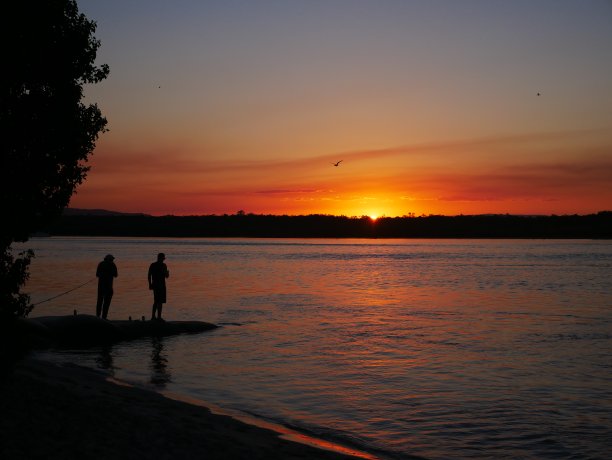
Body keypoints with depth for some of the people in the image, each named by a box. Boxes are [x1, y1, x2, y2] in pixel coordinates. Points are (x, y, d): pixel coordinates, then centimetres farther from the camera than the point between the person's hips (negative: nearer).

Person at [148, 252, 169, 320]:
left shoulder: (152, 265, 7)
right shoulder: (163, 265, -10)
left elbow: (149, 276, 5)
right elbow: (167, 276, -8)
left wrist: (150, 285, 12)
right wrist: (168, 272, 15)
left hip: (154, 285, 6)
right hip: (161, 285, -6)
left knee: (156, 301, 18)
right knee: (160, 302, -2)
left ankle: (153, 316, 19)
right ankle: (159, 317, -4)